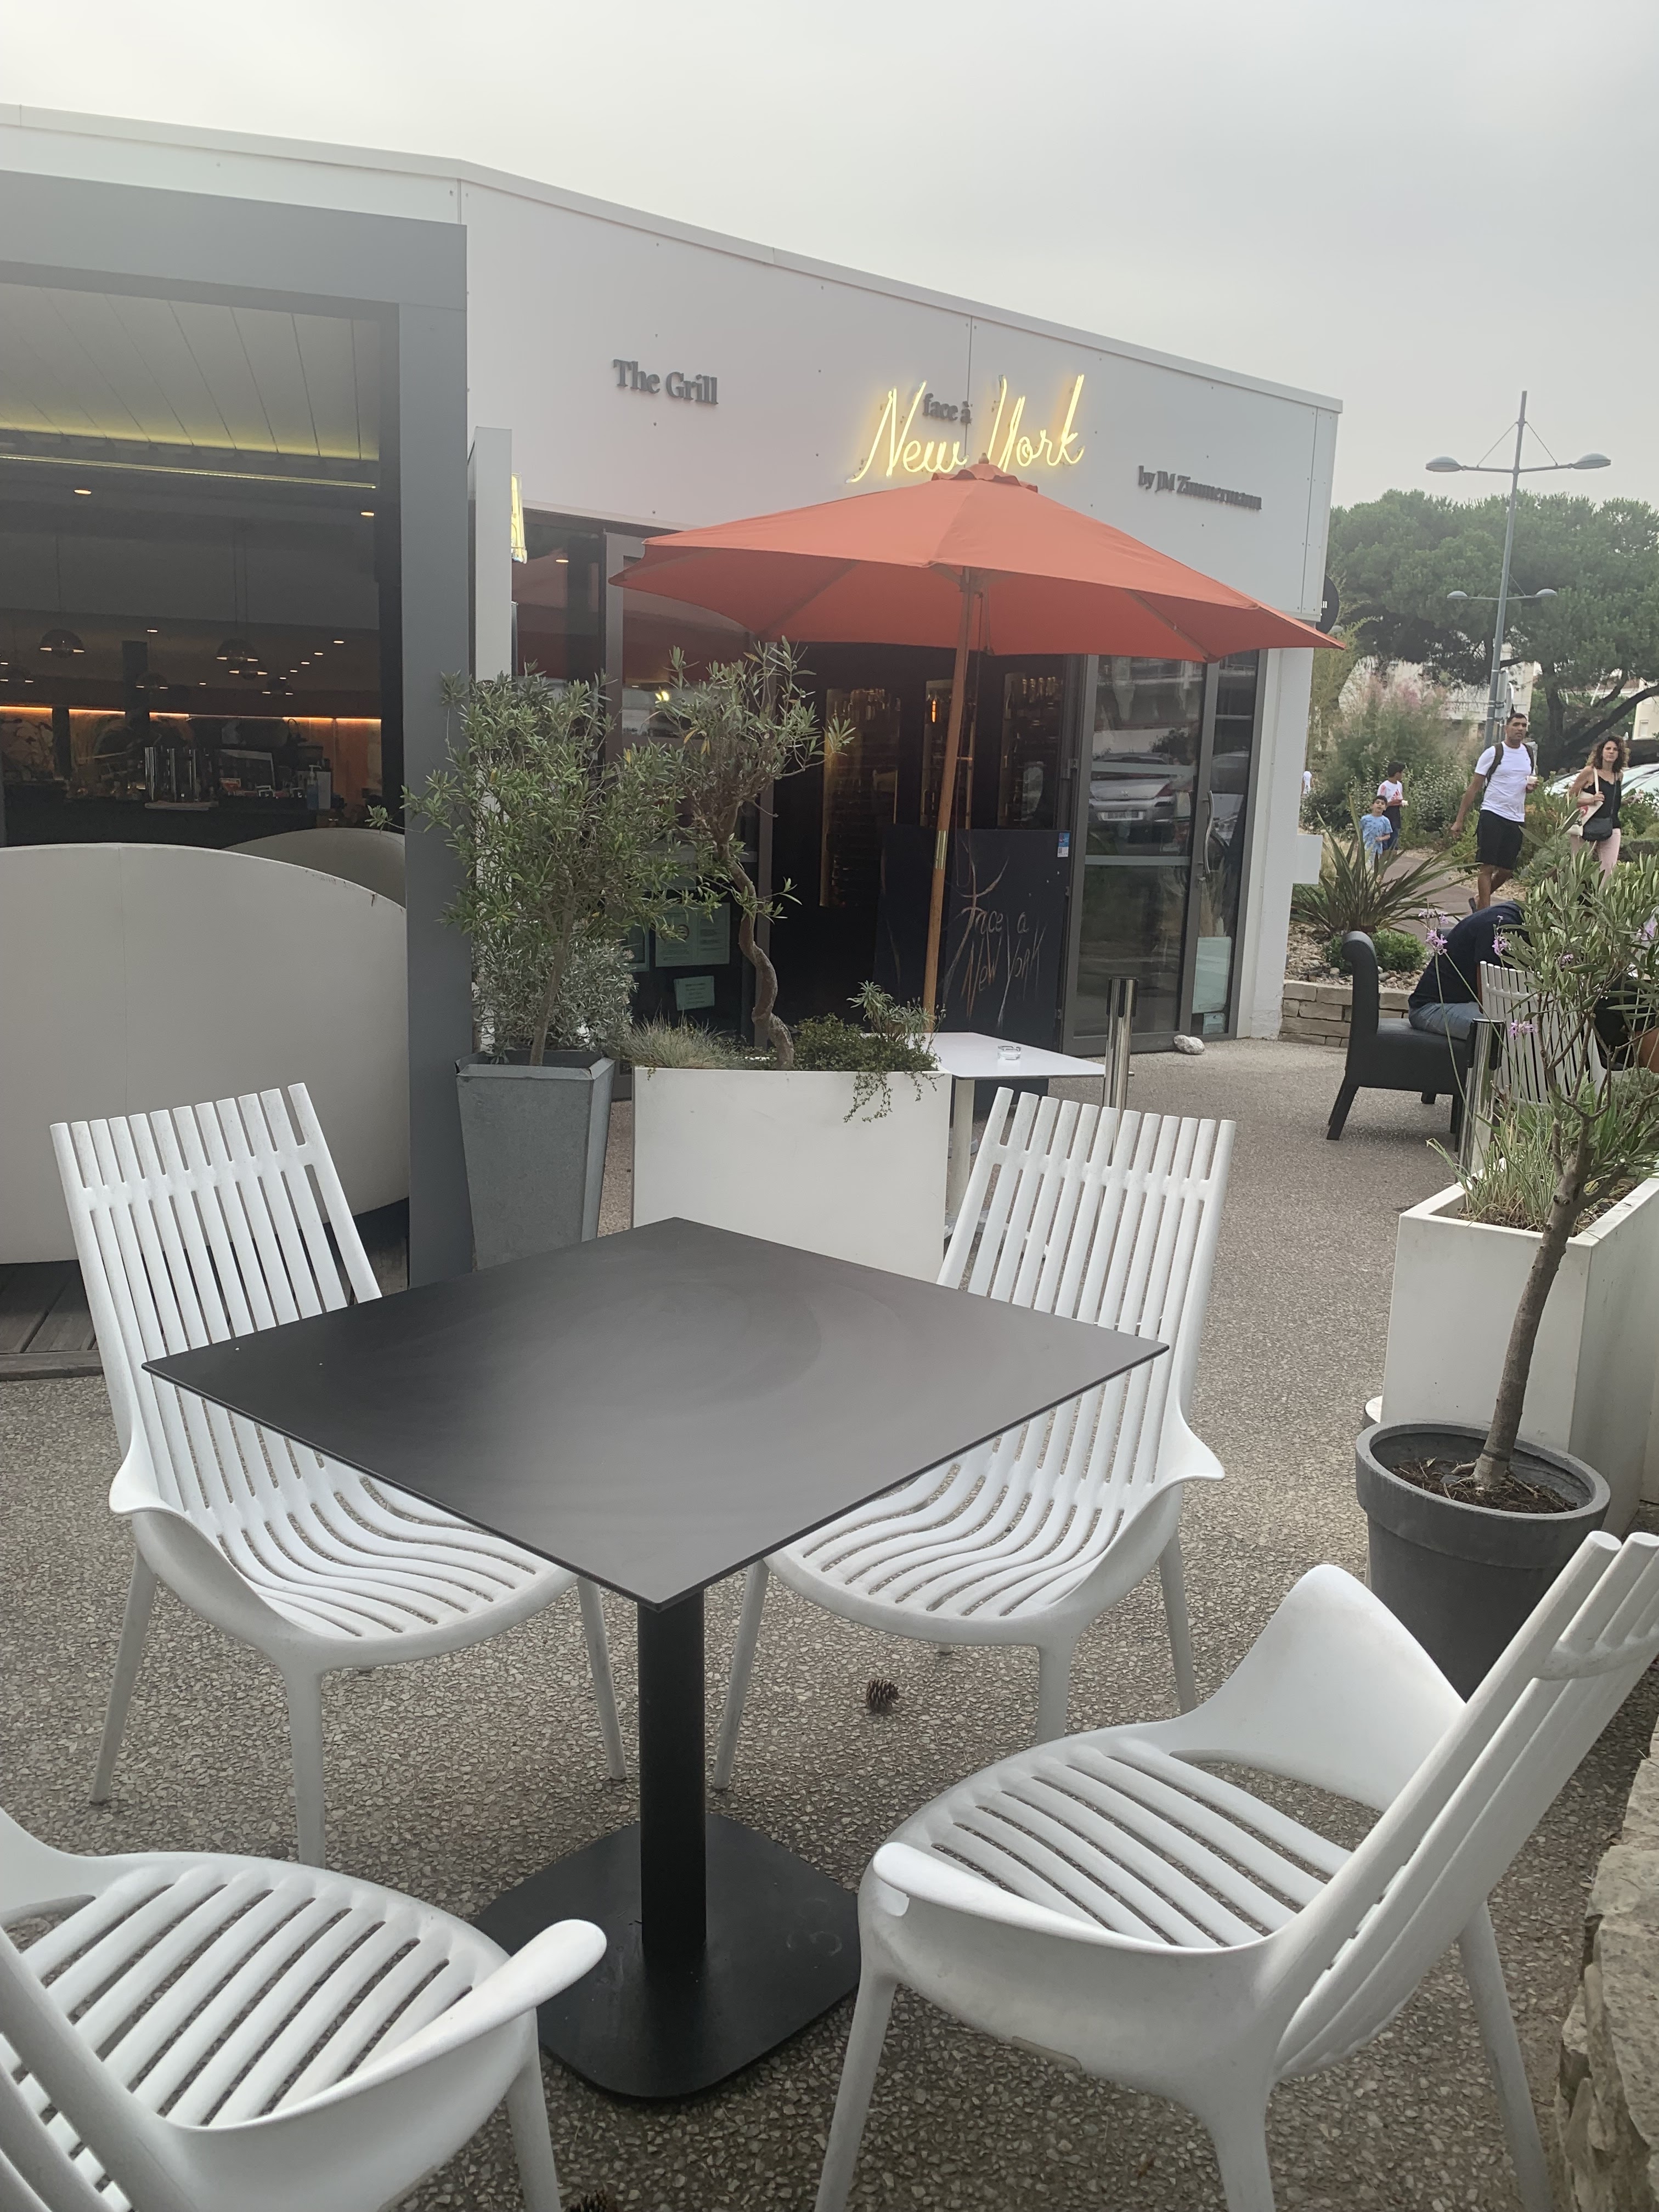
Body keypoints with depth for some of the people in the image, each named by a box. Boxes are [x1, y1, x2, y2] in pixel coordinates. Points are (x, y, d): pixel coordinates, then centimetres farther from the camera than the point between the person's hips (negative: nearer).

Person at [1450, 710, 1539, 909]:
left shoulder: (1529, 754, 11)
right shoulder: (1493, 753, -5)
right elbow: (1473, 788, -4)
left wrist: (1532, 786, 0)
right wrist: (1459, 821, -9)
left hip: (1517, 820, 6)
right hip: (1492, 816, -6)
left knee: (1507, 871, 7)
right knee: (1488, 867, -10)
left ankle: (1479, 900, 29)